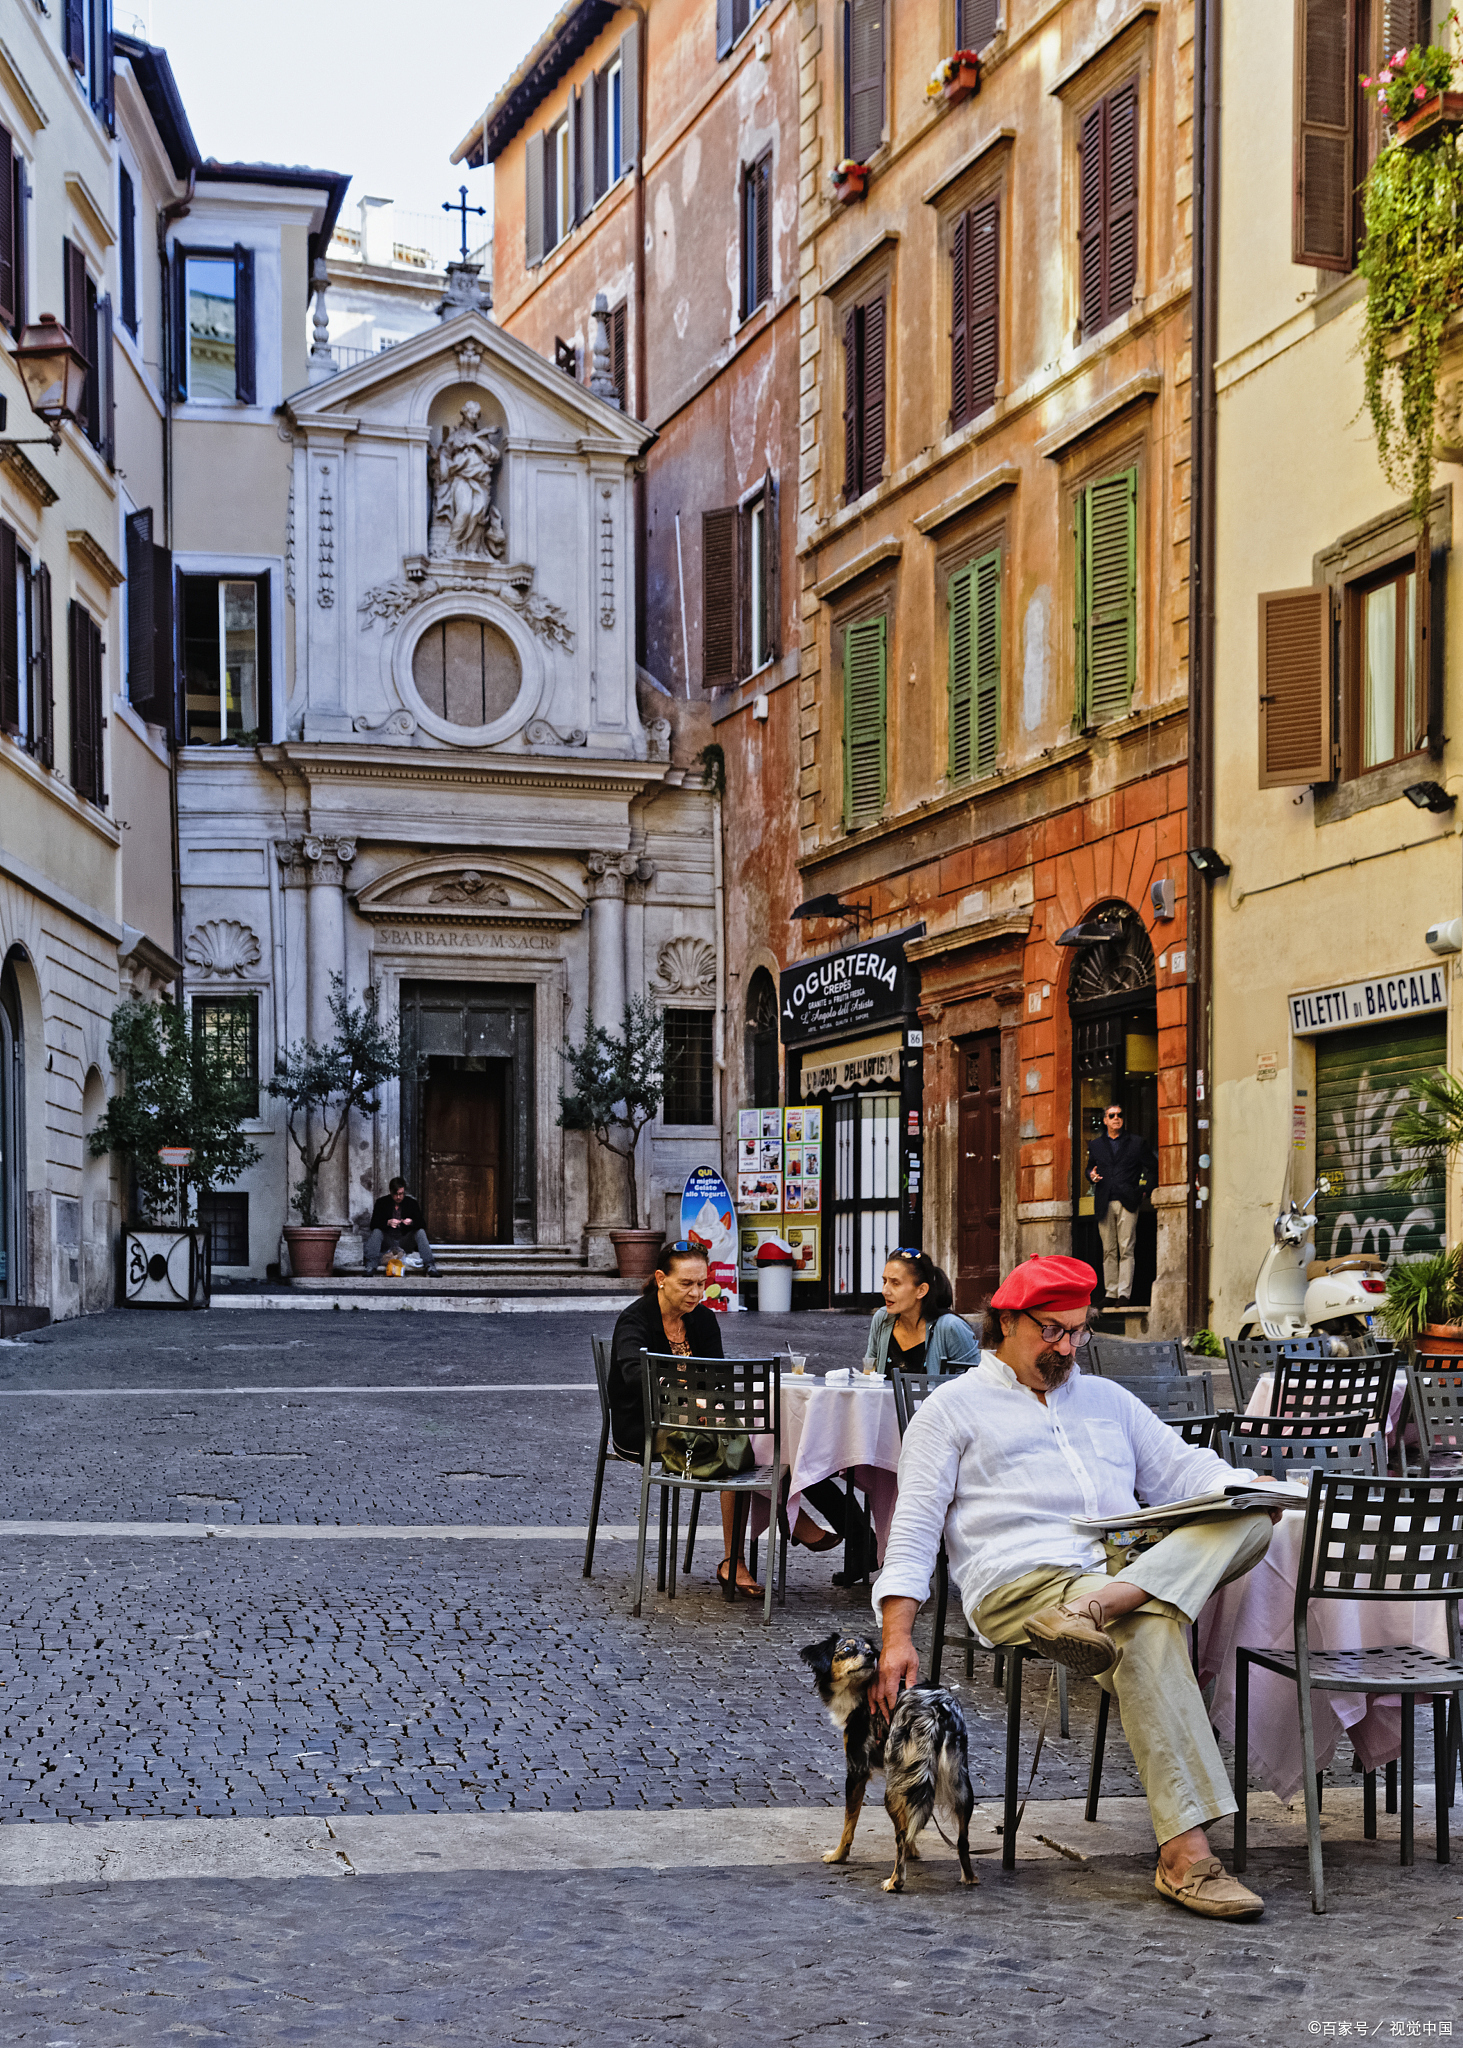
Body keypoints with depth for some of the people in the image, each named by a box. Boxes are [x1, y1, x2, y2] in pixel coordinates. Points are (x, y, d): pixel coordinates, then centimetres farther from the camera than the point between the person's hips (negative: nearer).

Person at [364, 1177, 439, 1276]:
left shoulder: (412, 1203, 1)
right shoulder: (382, 1202, -1)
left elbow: (423, 1224, -4)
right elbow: (373, 1224, -10)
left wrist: (412, 1222, -27)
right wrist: (388, 1223, -30)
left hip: (405, 1240, 1)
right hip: (387, 1240, -1)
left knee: (420, 1232, -25)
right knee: (376, 1232, -29)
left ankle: (429, 1265, -34)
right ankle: (371, 1266, -39)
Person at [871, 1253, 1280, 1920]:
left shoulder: (1106, 1398, 30)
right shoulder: (954, 1408, 14)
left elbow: (1185, 1469, 24)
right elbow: (915, 1525, 6)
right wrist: (897, 1638, -8)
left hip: (1129, 1561, 5)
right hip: (1024, 1583, -5)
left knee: (1248, 1519, -21)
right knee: (1149, 1631, -36)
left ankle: (1107, 1604, -43)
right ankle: (1185, 1853, -40)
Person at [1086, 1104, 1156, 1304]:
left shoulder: (1135, 1142, 8)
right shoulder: (1096, 1145, 16)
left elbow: (1153, 1167, 9)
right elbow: (1090, 1168, 23)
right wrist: (1092, 1175, 1)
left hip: (1127, 1203, -3)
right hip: (1104, 1204, 3)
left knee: (1126, 1249, -9)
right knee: (1109, 1251, 3)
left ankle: (1124, 1293, -11)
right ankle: (1111, 1293, 6)